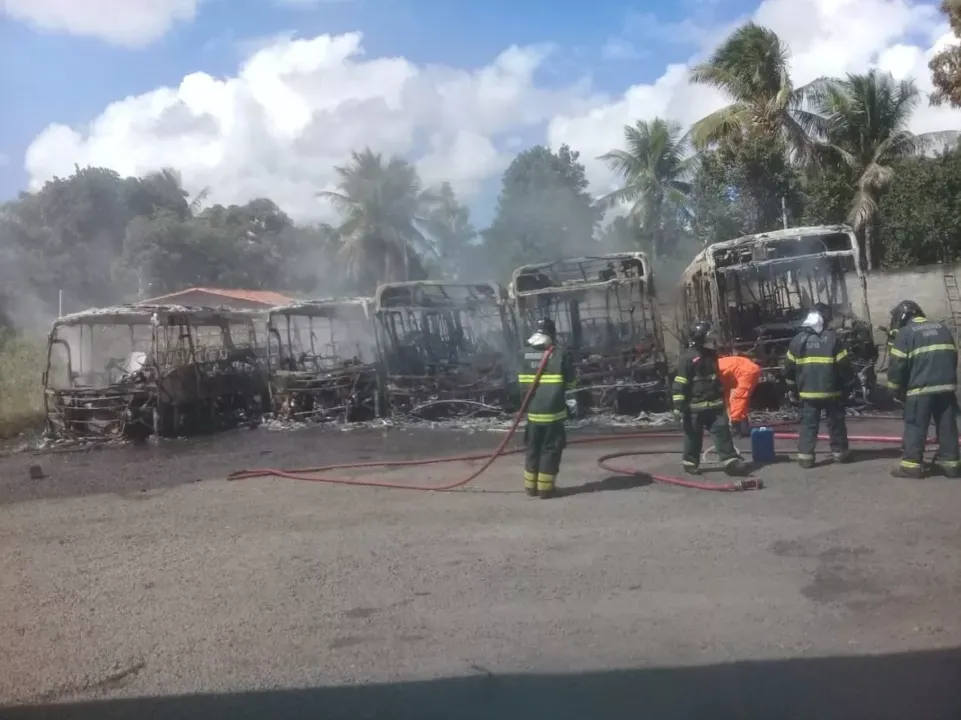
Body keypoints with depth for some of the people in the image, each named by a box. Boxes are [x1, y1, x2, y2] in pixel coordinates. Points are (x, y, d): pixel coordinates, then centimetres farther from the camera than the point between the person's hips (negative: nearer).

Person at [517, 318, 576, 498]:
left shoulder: (525, 355, 1)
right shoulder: (561, 355, -9)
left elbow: (522, 383, 6)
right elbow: (570, 382, -1)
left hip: (533, 411, 4)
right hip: (553, 411, -4)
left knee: (533, 448, 16)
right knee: (550, 450, 5)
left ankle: (531, 486, 21)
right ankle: (545, 488, 5)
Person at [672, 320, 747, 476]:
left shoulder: (711, 354, 13)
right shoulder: (688, 357, -13)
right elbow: (680, 383, -15)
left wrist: (723, 396, 30)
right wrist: (679, 405, -18)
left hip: (715, 404, 6)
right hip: (695, 406, -6)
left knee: (723, 432, -1)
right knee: (693, 436, 5)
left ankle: (730, 461, -1)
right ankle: (690, 462, 19)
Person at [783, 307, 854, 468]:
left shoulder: (798, 339, 3)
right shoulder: (832, 338, -3)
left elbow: (789, 367, 7)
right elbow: (844, 365, -4)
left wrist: (792, 389, 16)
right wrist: (849, 385, 9)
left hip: (807, 392, 1)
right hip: (831, 391, -1)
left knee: (808, 424, 4)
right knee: (836, 422, 13)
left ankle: (805, 455, -1)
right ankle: (839, 452, 21)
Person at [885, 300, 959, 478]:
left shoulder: (905, 332, -2)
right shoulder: (942, 328, 18)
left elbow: (897, 364, -6)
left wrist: (896, 389, 5)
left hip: (920, 388, -6)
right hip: (946, 386, 6)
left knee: (915, 427, -1)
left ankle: (911, 465, -2)